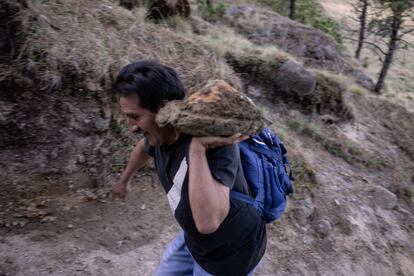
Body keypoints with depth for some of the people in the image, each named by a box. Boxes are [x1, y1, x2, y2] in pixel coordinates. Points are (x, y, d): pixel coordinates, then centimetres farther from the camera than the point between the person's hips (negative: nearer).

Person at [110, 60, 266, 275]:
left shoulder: (214, 144, -35)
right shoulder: (161, 133, -12)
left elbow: (208, 222, -47)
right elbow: (144, 148, 14)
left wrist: (197, 147, -48)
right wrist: (124, 180, 30)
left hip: (229, 254, -6)